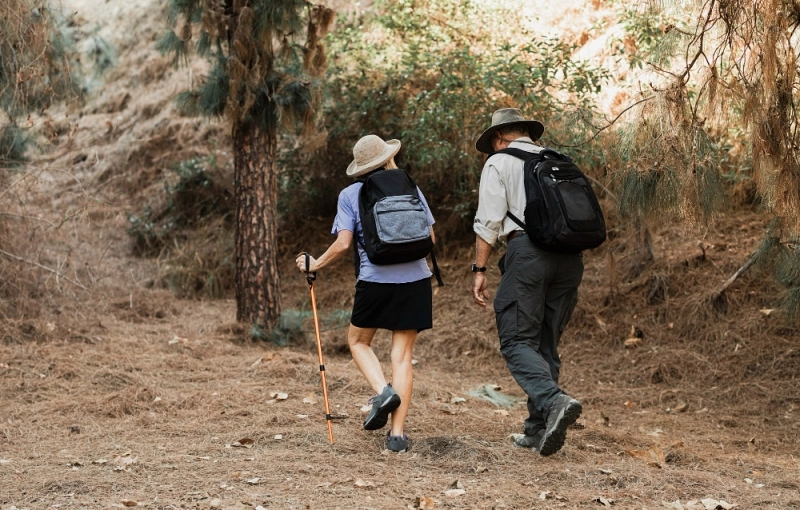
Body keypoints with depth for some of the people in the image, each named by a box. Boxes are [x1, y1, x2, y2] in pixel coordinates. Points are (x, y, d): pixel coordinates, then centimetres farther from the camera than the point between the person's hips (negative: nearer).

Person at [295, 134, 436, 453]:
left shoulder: (350, 195, 2)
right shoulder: (410, 189, 7)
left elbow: (343, 244, -7)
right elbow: (429, 238, 9)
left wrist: (315, 264, 8)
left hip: (375, 280, -2)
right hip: (415, 280, 2)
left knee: (358, 341, 22)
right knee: (402, 355, 6)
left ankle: (383, 391, -4)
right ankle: (397, 434, 1)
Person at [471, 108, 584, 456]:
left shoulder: (498, 163, 8)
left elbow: (489, 221, -3)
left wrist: (479, 270, -2)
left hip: (527, 248, -6)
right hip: (569, 254, 6)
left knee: (516, 341, -5)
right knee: (546, 344, 11)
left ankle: (555, 402, -28)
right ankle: (539, 428, 9)